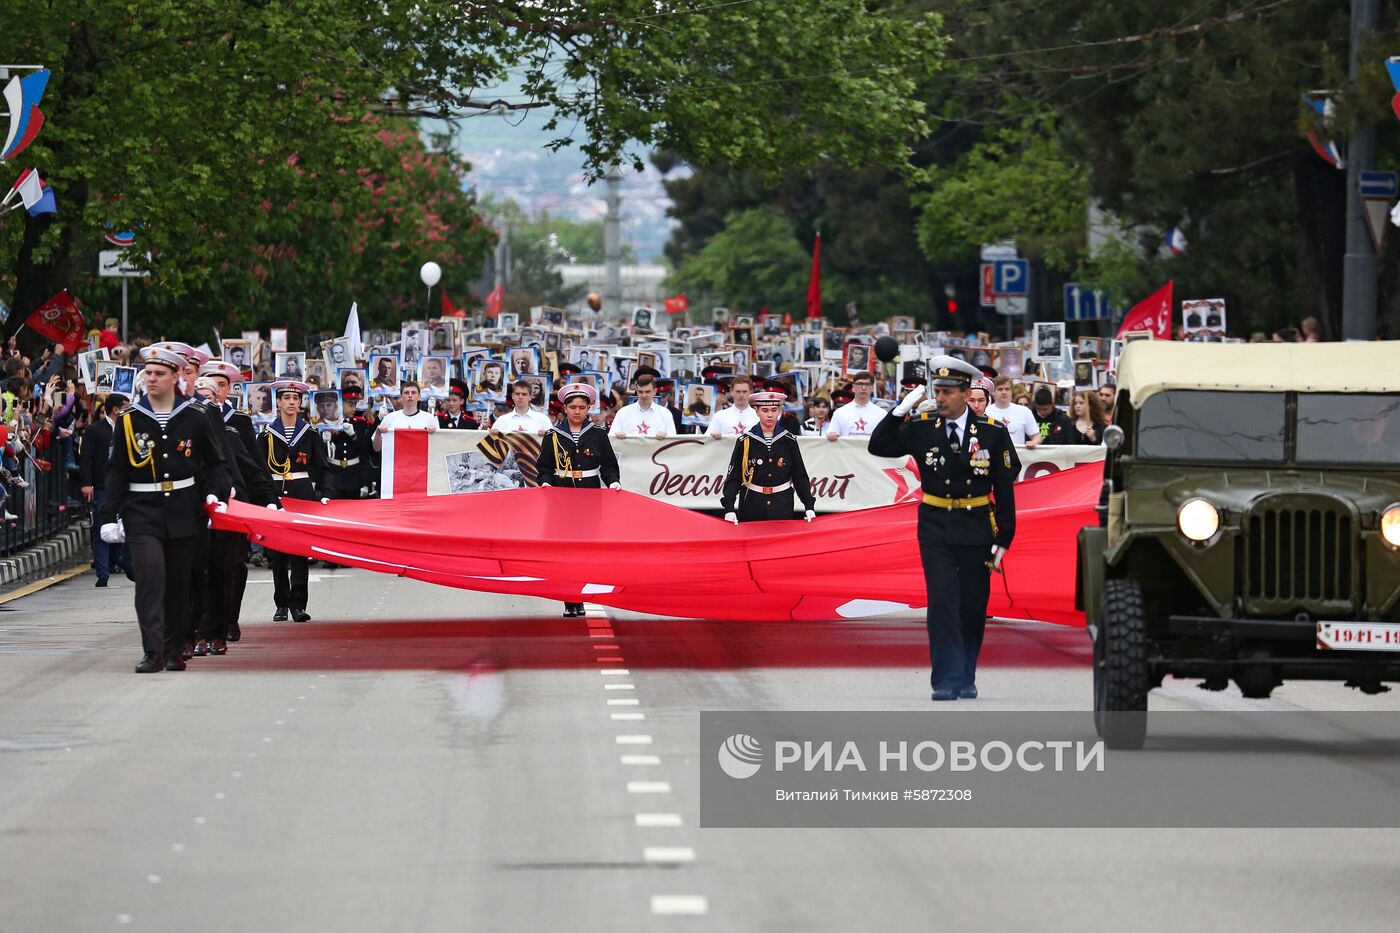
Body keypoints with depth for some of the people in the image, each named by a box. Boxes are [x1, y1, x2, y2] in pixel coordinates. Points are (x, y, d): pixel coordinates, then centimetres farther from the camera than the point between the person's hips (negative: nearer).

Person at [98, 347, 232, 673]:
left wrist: (215, 494, -4)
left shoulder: (194, 420, 4)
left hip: (183, 513, 1)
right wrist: (109, 517, 0)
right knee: (150, 576, -15)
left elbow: (216, 463, 13)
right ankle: (153, 653, -16)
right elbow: (116, 473, 6)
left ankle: (173, 652, 18)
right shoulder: (128, 421, 4)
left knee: (179, 582, 7)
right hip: (142, 514, -1)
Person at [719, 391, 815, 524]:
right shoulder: (744, 442, -3)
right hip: (752, 507, -1)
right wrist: (729, 509, -16)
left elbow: (800, 476, 5)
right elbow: (733, 477, -4)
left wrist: (809, 507, -3)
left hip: (782, 507, 1)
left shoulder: (789, 441, 2)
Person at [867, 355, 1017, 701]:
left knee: (973, 607, 6)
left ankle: (966, 681, 19)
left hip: (976, 530, 0)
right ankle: (947, 681, -9)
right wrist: (902, 410, -13)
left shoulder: (992, 433, -2)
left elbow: (1005, 489, 1)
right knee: (942, 602, -10)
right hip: (935, 530, 0)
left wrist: (1003, 539, -1)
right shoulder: (921, 428, 0)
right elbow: (878, 447, -3)